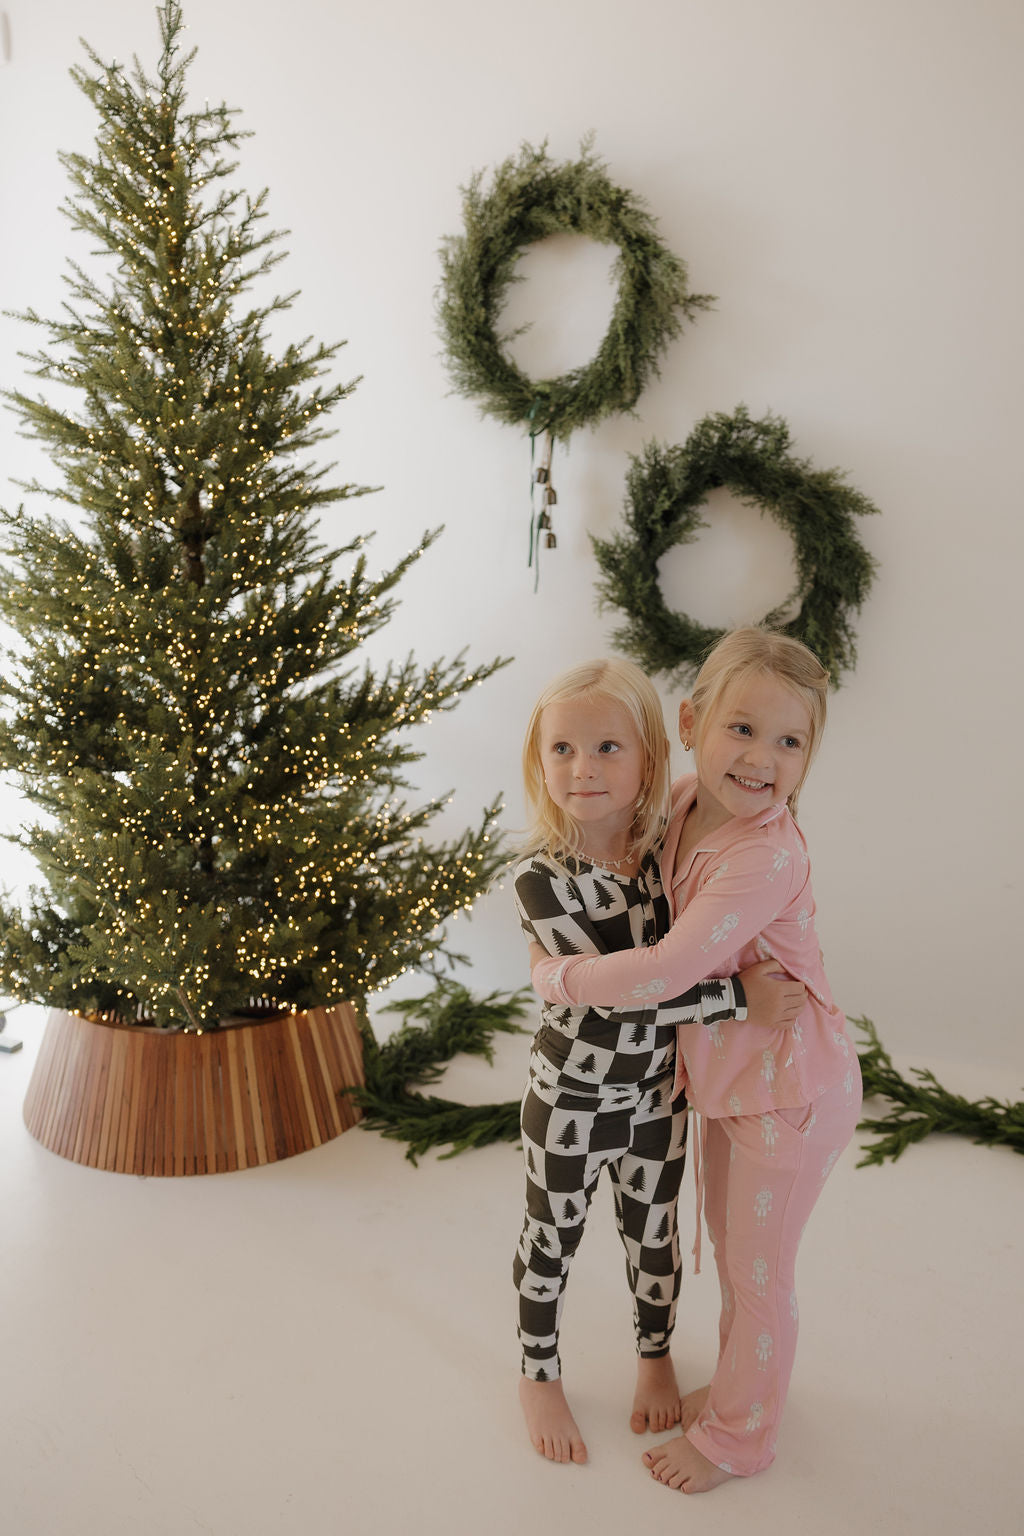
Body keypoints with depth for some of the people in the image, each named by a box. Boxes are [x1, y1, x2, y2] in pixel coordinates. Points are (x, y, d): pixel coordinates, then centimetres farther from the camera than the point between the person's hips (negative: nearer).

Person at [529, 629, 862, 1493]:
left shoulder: (765, 855, -34)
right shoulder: (686, 805, -8)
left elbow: (666, 973, -37)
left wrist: (556, 978, -23)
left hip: (790, 1092, -8)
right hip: (726, 1075, 8)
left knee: (758, 1269, 13)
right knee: (727, 1246, 26)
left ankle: (739, 1436, 36)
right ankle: (740, 1385, 51)